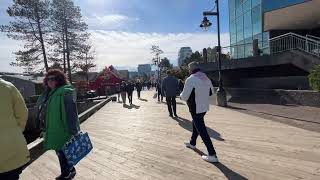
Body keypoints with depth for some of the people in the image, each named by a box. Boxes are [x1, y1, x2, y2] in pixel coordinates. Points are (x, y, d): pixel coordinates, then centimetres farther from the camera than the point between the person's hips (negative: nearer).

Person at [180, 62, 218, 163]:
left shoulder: (190, 79, -20)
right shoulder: (206, 78, 5)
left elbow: (184, 96, -18)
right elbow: (211, 92, 14)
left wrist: (181, 95, 4)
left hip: (196, 109, -9)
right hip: (204, 107, 9)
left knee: (202, 131, -2)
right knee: (195, 124, 27)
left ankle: (212, 155, 4)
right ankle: (192, 143, 45)